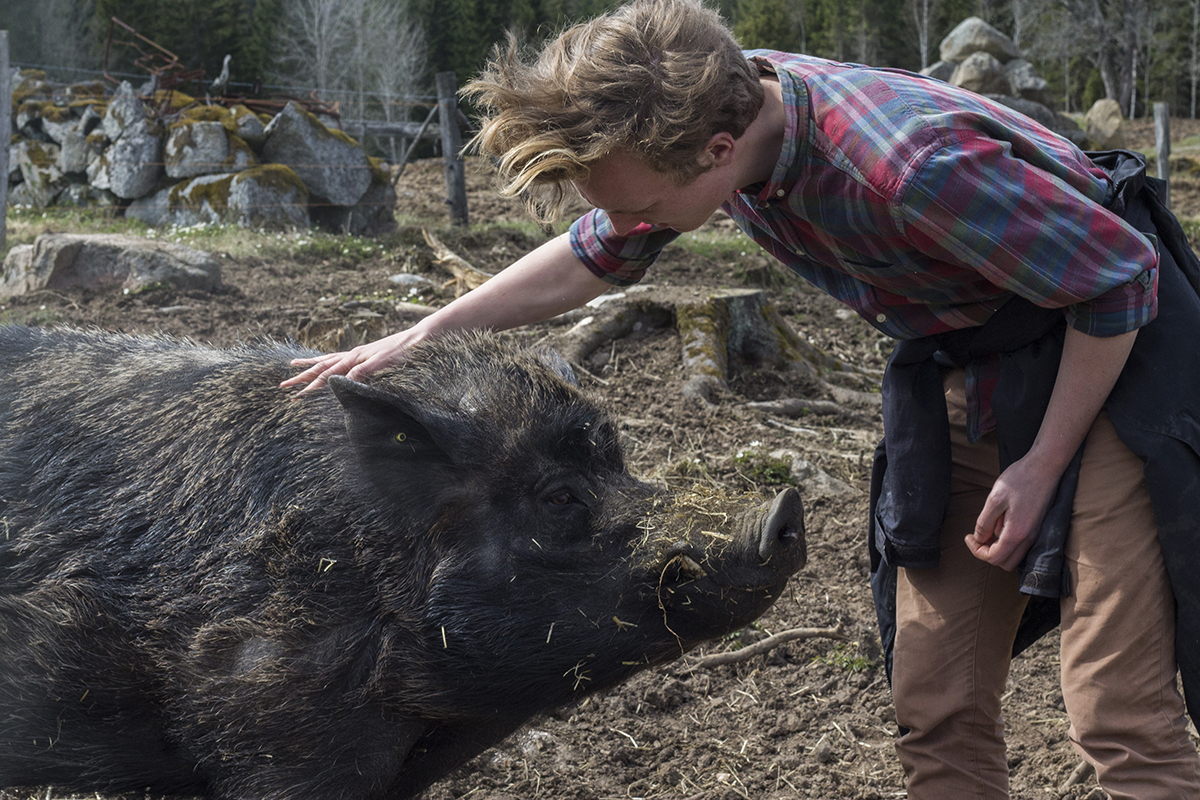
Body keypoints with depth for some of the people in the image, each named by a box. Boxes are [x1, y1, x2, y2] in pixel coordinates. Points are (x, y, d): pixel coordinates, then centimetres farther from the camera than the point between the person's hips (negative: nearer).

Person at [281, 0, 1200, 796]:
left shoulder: (912, 163, -36)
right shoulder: (721, 101, -12)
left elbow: (1120, 275, -22)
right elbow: (593, 256, 7)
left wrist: (1041, 465, -16)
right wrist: (418, 337, 4)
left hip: (1109, 357, -7)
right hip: (958, 376, 7)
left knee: (1120, 713, -11)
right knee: (937, 713, 5)